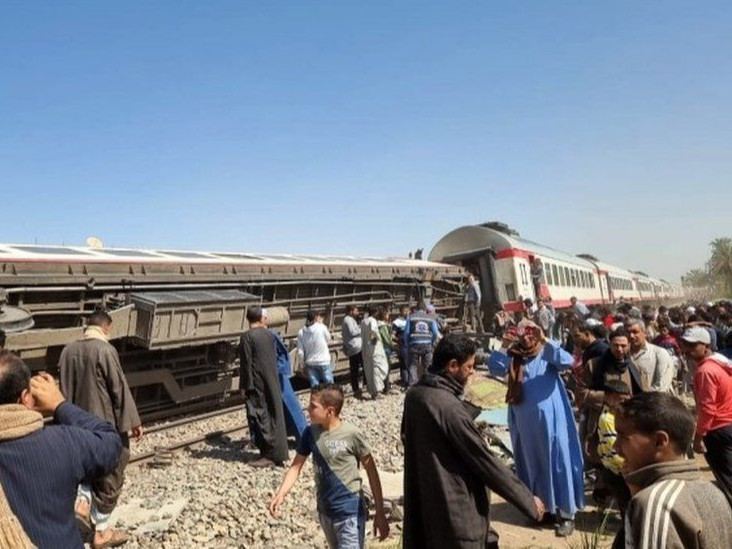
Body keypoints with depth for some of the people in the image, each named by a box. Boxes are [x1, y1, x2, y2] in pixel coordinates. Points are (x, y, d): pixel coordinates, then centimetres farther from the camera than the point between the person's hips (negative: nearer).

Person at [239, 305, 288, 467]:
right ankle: (278, 452, 19)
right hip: (272, 380, 6)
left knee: (260, 417, 1)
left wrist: (244, 386, -7)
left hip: (257, 382, -6)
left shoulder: (247, 336, -13)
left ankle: (268, 455, 4)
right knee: (274, 415, 12)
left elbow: (246, 363, -12)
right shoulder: (269, 334, 4)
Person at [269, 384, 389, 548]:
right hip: (325, 511, 6)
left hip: (350, 513, -6)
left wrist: (380, 513, -7)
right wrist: (281, 494, -17)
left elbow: (372, 472, -10)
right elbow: (296, 467, 1)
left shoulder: (351, 434, -19)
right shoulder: (310, 433, -5)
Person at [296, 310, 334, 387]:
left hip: (310, 363, 3)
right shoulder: (321, 327, -11)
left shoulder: (301, 332, -1)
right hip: (324, 361, -3)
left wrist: (303, 362, 10)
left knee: (314, 386, 7)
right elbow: (328, 338, 8)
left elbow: (300, 351, -3)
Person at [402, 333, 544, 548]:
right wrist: (527, 499, -10)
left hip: (421, 502, 9)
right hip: (455, 510, -8)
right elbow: (483, 459, -21)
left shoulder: (414, 394, 1)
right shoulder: (448, 407, -26)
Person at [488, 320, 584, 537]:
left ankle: (566, 512, 13)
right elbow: (494, 368, -10)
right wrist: (503, 347, -23)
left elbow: (567, 362, -22)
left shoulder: (548, 353, -4)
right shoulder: (513, 356, 3)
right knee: (531, 462, 15)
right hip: (524, 420, 4)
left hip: (550, 417, -3)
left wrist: (545, 340, -32)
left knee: (557, 461, 3)